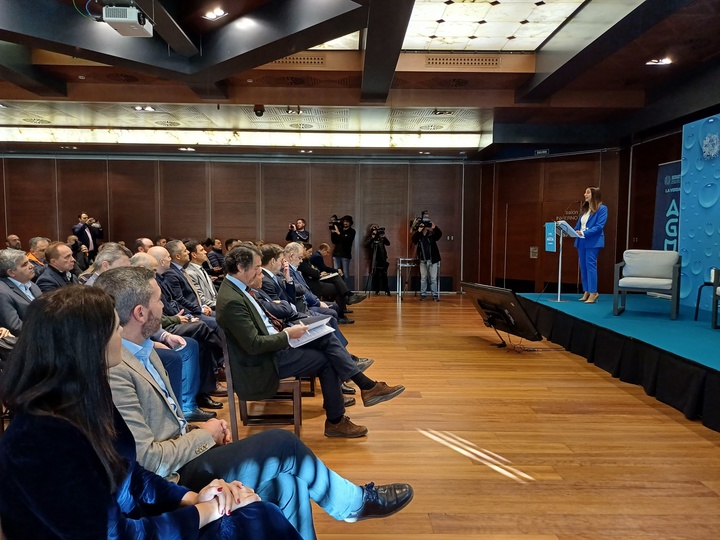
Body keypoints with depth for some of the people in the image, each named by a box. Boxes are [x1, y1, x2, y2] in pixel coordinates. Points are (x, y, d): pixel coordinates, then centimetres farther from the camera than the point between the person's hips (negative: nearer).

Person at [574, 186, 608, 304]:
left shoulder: (602, 208, -6)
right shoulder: (584, 209, 17)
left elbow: (599, 226, -15)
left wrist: (584, 233, -24)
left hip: (593, 242, -8)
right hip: (581, 241, 8)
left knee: (590, 266, -9)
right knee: (583, 266, 8)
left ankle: (593, 293, -5)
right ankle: (587, 292, 15)